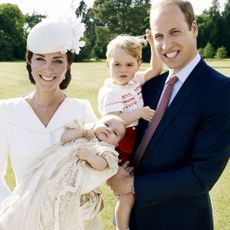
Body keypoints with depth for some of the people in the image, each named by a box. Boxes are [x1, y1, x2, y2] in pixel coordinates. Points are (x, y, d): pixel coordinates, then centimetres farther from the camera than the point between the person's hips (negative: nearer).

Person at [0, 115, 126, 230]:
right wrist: (84, 131, 5)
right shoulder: (81, 136, 21)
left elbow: (101, 165, -7)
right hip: (53, 174, 4)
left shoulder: (106, 149, 11)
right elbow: (64, 138, 7)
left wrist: (90, 156, -23)